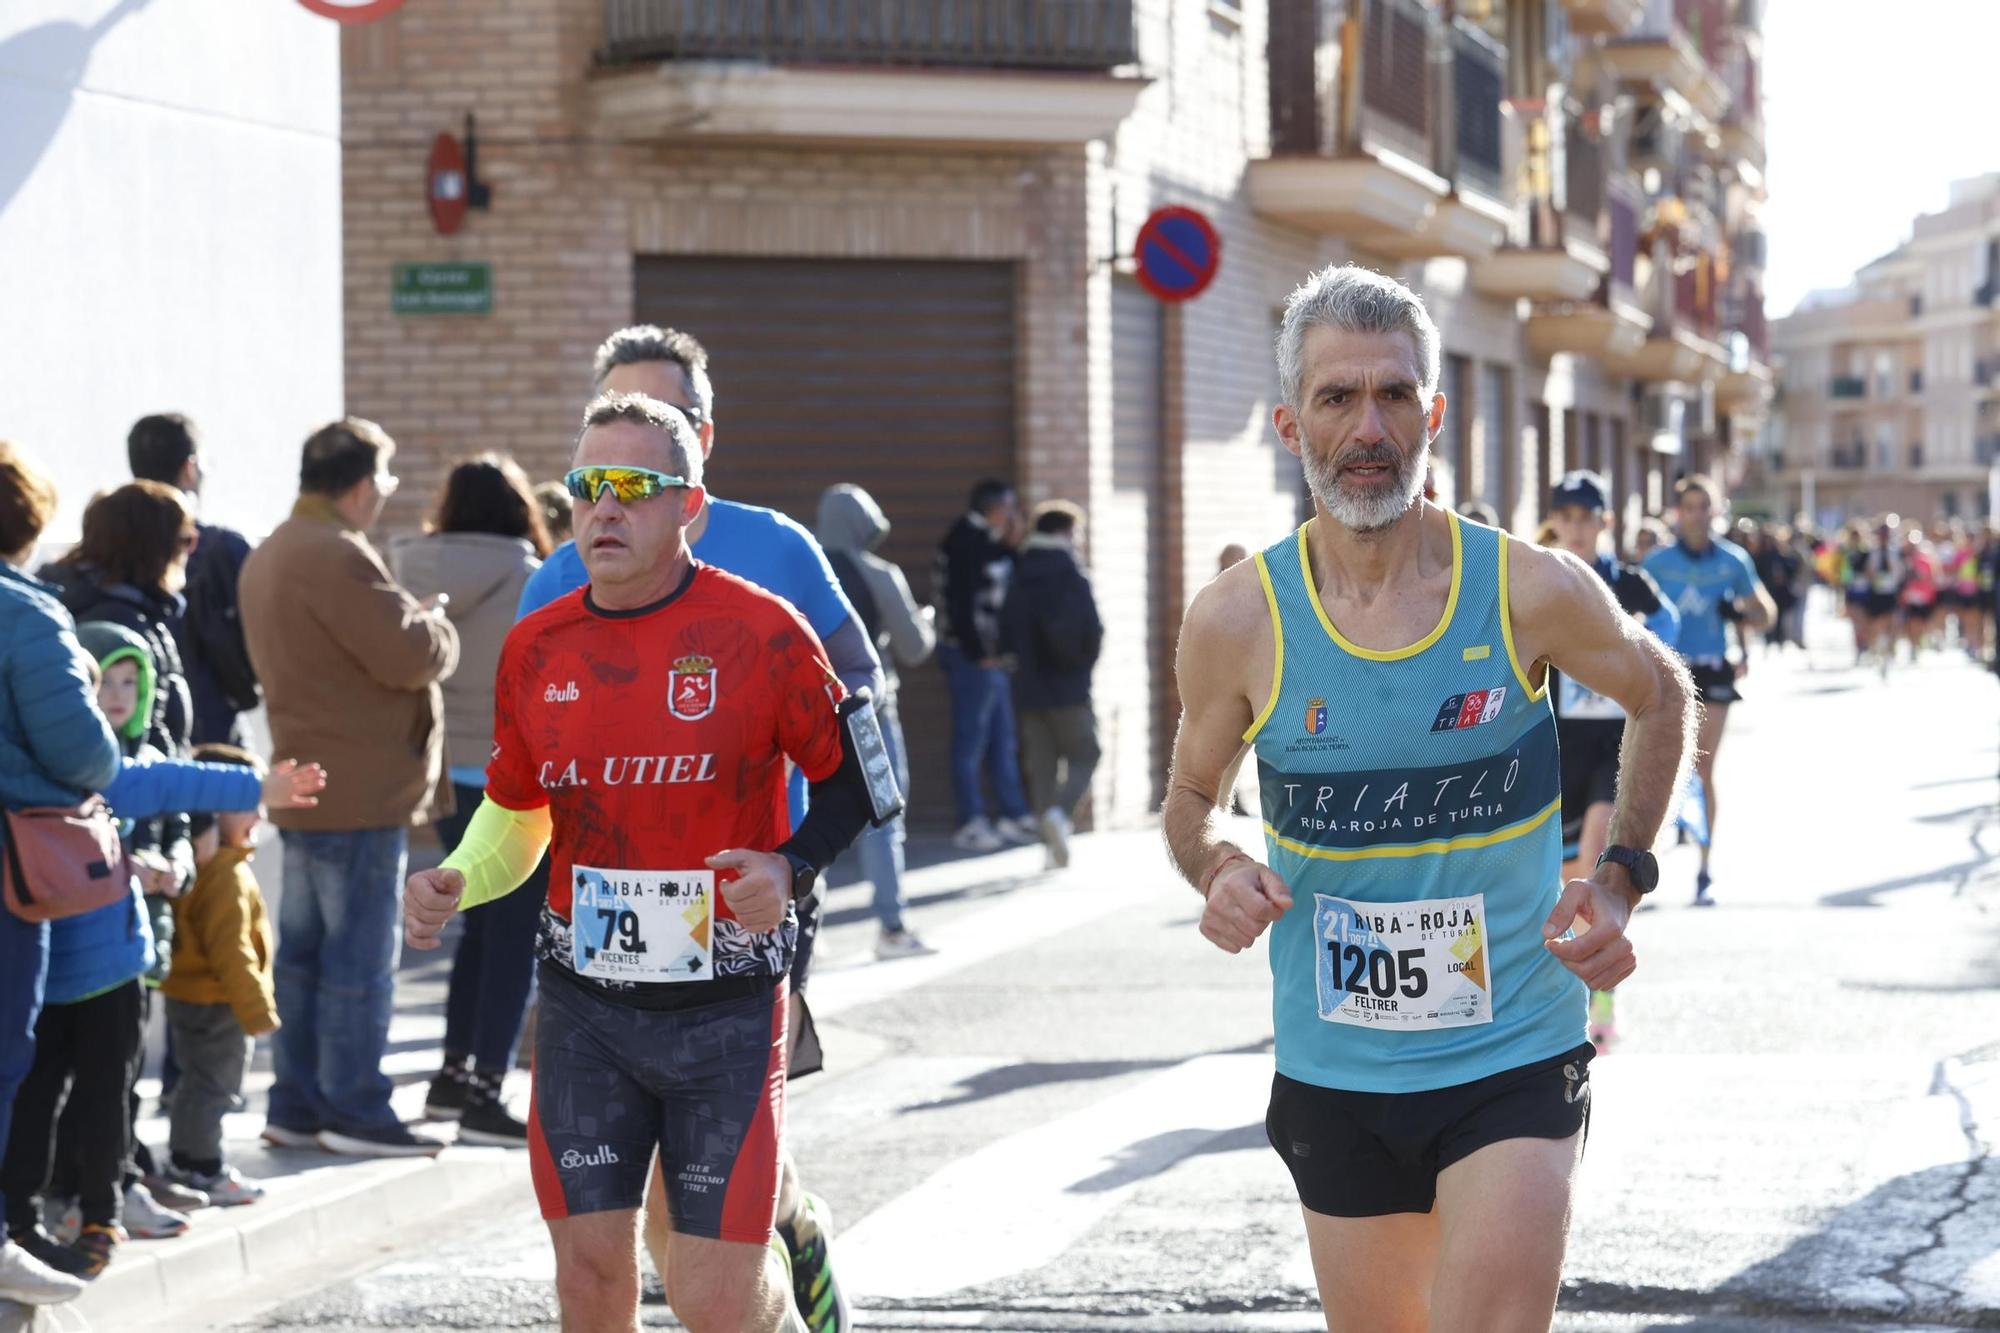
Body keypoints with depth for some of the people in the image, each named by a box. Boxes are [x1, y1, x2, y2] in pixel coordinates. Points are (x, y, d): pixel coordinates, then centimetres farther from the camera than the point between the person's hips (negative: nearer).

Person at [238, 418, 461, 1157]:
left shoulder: (269, 556, 15)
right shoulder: (337, 556, -19)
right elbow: (411, 655, -22)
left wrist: (416, 627, 8)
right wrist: (439, 628, -2)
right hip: (362, 789, -10)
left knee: (304, 949, 13)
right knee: (361, 954, -4)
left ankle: (295, 1105, 17)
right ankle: (353, 1109, 0)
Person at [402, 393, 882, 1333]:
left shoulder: (760, 633, -8)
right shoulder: (536, 648, 4)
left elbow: (851, 773, 3)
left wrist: (792, 868, -14)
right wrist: (454, 884, -3)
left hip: (726, 1010, -3)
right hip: (583, 1008, 4)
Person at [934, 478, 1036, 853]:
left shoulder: (988, 544, 16)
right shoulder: (964, 544, -14)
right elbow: (959, 603, -21)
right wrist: (979, 653, -21)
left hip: (991, 656, 10)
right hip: (973, 656, -10)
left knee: (1003, 740, 14)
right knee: (971, 741, -4)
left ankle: (1014, 816, 21)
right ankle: (972, 824, -1)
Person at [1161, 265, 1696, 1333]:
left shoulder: (1532, 592, -9)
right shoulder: (1236, 622, -7)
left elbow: (1662, 697, 11)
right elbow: (1190, 797, 11)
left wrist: (1620, 879, 1)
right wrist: (1217, 874, -11)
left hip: (1513, 1060, -2)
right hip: (1334, 1076, 2)